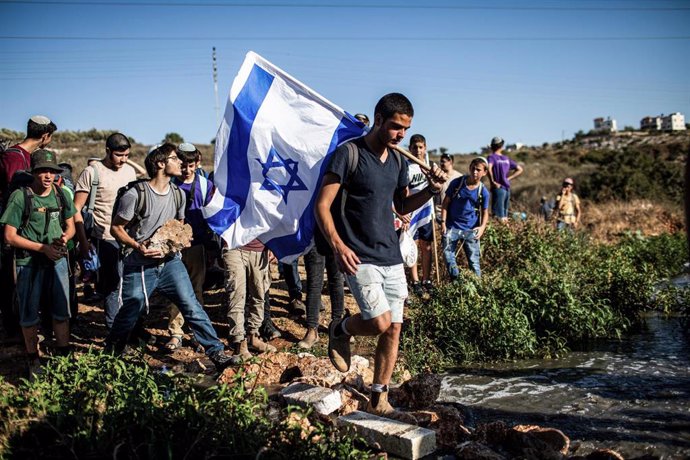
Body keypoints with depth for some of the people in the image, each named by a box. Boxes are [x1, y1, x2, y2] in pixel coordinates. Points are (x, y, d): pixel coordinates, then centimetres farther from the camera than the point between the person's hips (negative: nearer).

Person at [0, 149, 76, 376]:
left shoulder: (60, 194, 1)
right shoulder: (20, 196, -12)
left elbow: (70, 226, 12)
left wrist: (65, 237, -11)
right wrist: (43, 248, -16)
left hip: (58, 261, 4)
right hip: (29, 263, -4)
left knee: (62, 311, 13)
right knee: (30, 314, 10)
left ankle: (64, 354, 30)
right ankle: (33, 359, 26)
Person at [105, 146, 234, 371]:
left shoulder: (178, 194, 4)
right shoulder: (135, 194, -13)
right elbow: (116, 228, -6)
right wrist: (138, 247, -20)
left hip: (169, 260, 4)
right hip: (139, 265, -4)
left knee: (191, 305, -5)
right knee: (129, 315, 7)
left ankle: (216, 351, -2)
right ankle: (110, 353, 34)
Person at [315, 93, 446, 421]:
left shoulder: (398, 161, 11)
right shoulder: (348, 153, -10)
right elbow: (322, 205, -13)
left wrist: (431, 190, 2)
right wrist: (337, 245, -26)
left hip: (391, 258, 7)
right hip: (359, 258, -7)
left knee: (394, 330, 6)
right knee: (380, 322, -17)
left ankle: (378, 401, 21)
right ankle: (340, 330, 18)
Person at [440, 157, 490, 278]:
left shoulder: (483, 192, -5)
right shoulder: (457, 182, -7)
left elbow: (485, 212, 5)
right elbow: (446, 202, -1)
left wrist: (482, 227, -14)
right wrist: (443, 222, -7)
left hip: (471, 230, 0)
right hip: (451, 227, 0)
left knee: (473, 260, 5)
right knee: (448, 255, 4)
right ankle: (456, 280, 21)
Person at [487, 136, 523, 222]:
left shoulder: (491, 157, -4)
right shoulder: (507, 158, 13)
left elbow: (489, 168, -26)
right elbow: (519, 169, 17)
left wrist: (492, 181, -15)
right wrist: (508, 178, 11)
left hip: (498, 188, -6)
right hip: (507, 188, 6)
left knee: (498, 216, -6)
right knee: (504, 216, 13)